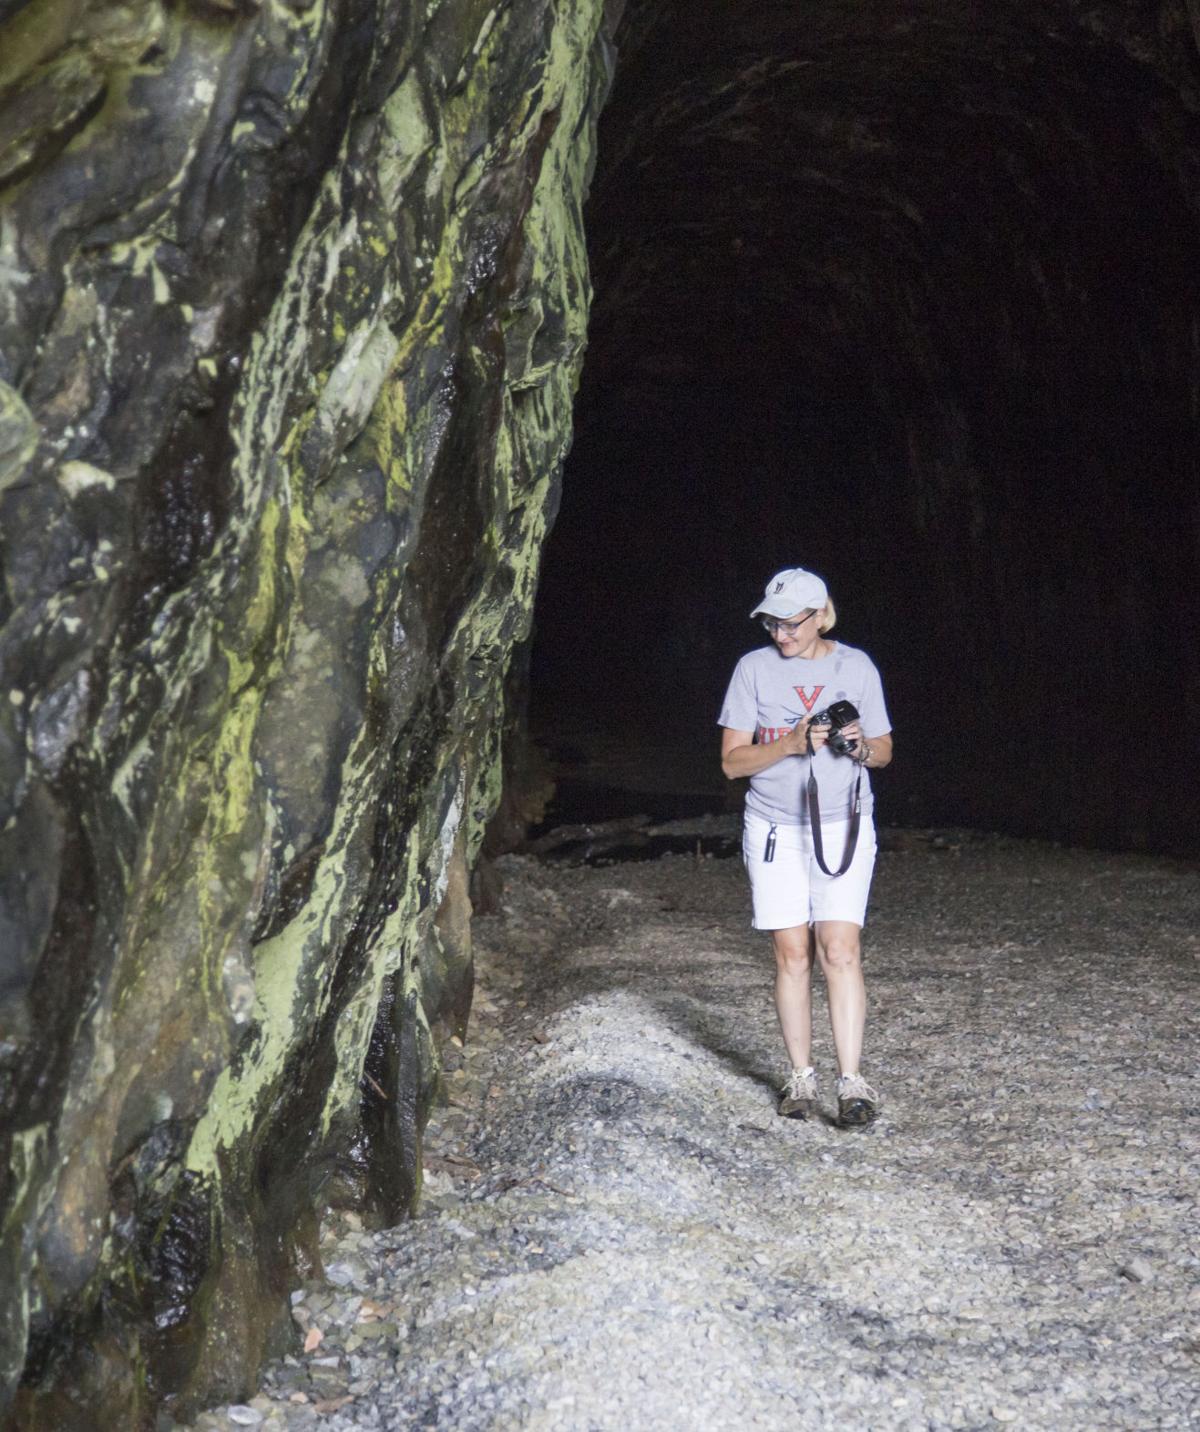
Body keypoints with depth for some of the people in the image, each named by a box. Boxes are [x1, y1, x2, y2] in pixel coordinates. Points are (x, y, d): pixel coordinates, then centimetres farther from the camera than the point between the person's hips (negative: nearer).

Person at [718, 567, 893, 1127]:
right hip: (775, 828, 0)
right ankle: (801, 1077, 12)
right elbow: (733, 761, -3)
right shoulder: (754, 668, -1)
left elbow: (884, 752, 10)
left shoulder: (856, 666, 2)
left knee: (840, 950, -11)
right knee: (791, 954, 1)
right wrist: (790, 744, -19)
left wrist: (860, 746, -13)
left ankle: (852, 1082, -10)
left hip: (843, 825, 0)